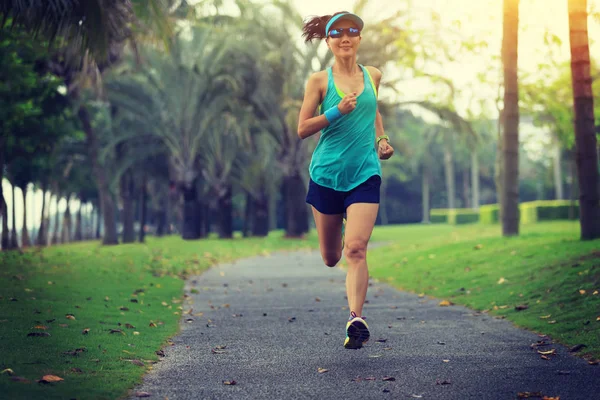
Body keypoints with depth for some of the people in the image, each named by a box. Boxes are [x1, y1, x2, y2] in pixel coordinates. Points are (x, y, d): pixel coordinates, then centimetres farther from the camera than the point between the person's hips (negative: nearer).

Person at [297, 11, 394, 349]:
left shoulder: (373, 76, 9)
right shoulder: (320, 80, -1)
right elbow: (302, 129, -3)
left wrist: (381, 138, 12)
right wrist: (337, 111, -16)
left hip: (365, 173, 0)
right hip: (327, 173, 0)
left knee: (356, 248, -17)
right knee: (331, 257, 10)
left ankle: (356, 318, -19)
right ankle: (337, 243, 47)